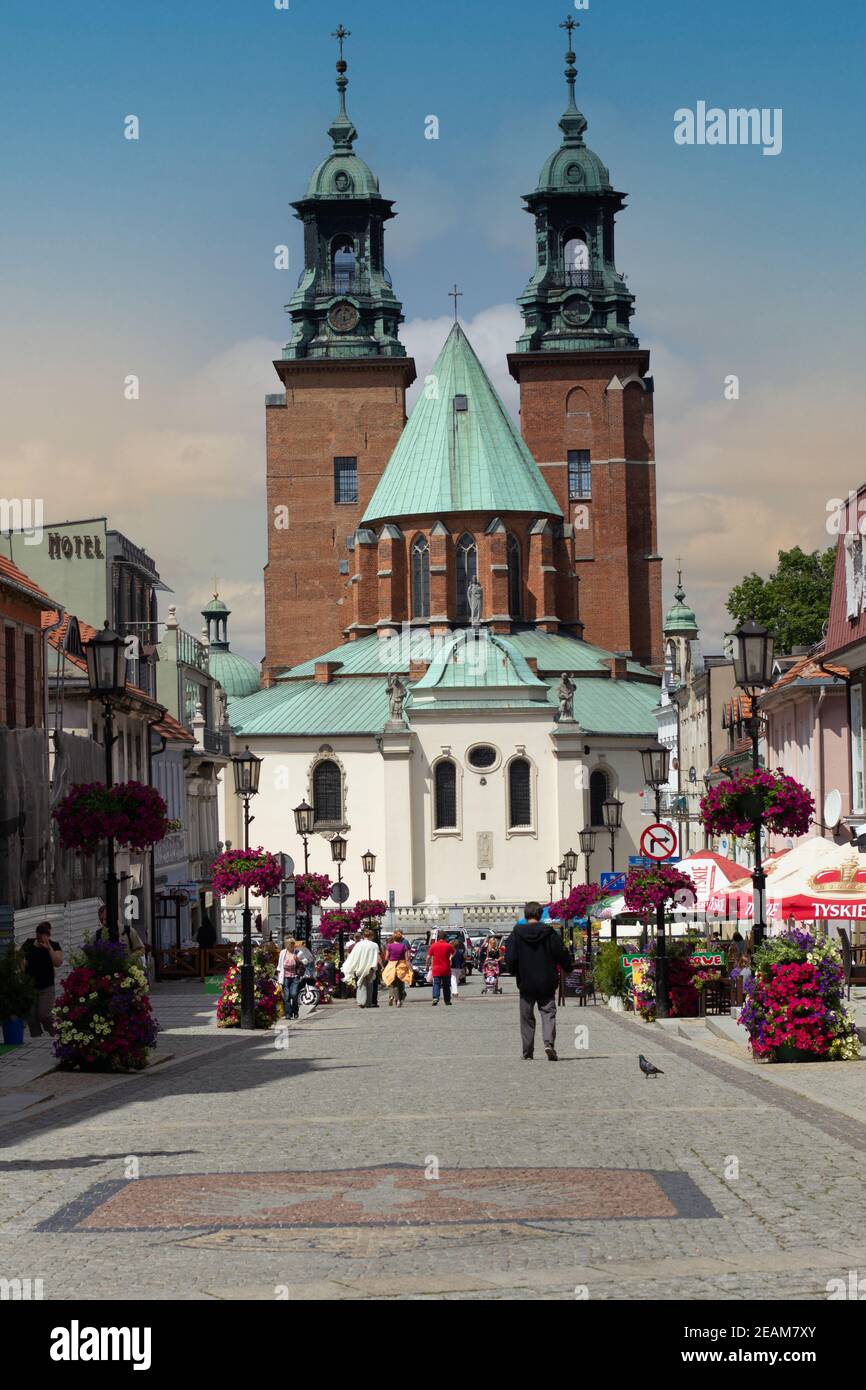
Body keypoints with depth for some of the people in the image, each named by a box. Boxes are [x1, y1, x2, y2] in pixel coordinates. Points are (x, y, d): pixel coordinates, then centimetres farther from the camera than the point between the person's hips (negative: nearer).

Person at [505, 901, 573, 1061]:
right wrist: (569, 967, 19)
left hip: (526, 983, 0)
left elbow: (510, 959, -7)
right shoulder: (549, 933, -5)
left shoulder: (517, 933, -6)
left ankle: (527, 1052, 11)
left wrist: (516, 972, 12)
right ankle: (549, 1042, -18)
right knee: (548, 1013, 4)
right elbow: (562, 954, -1)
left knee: (527, 1018, 10)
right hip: (547, 983, 0)